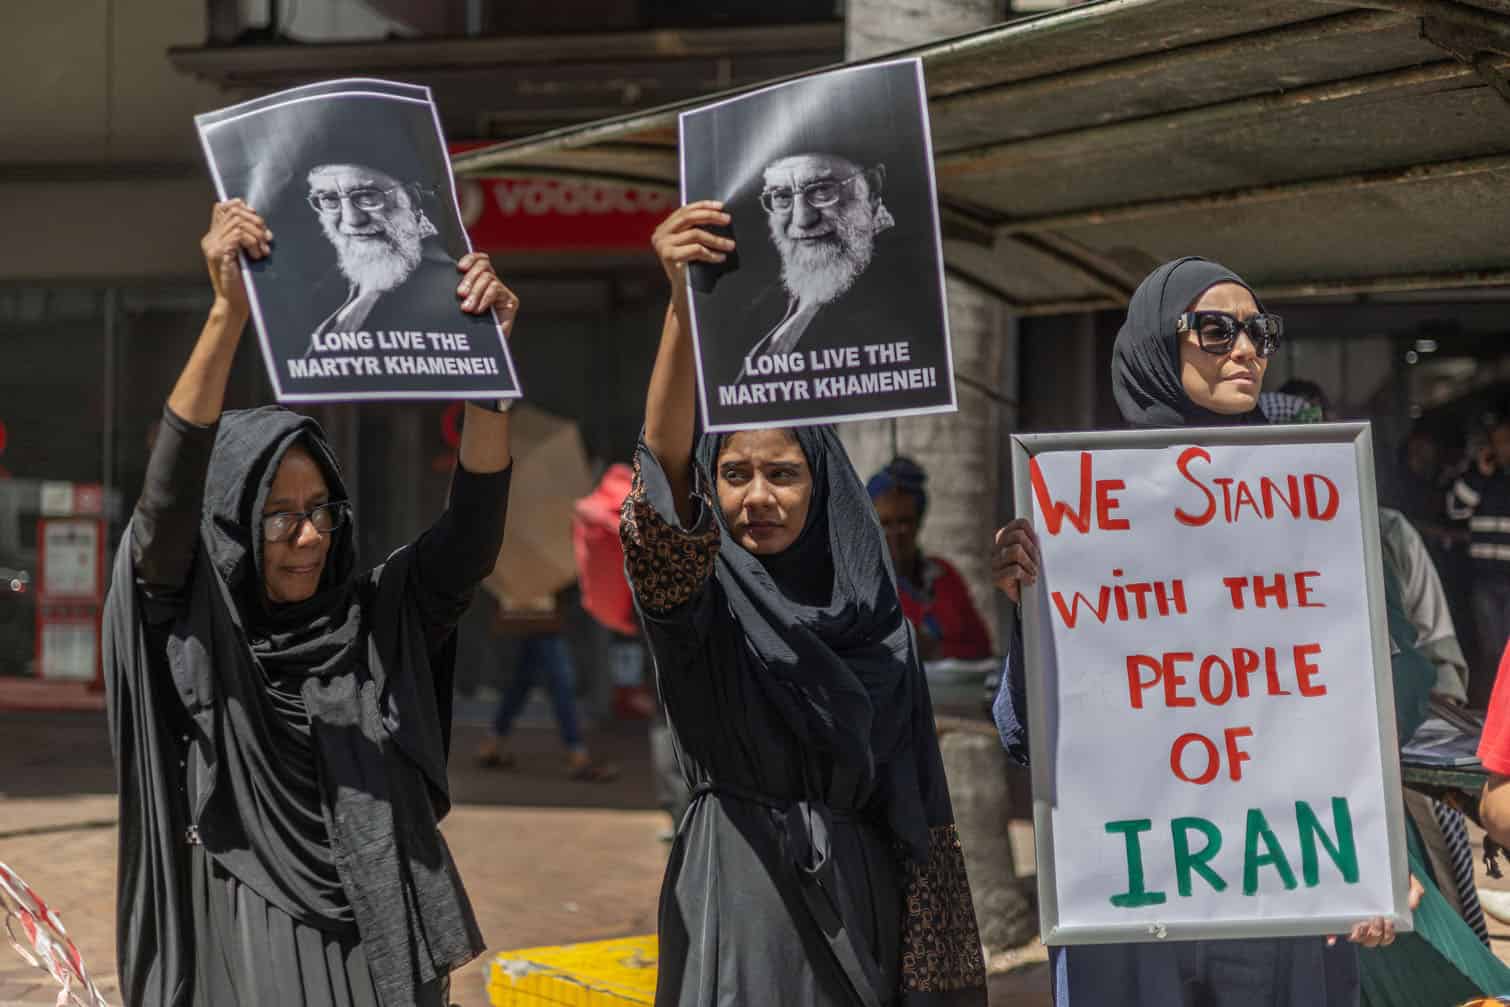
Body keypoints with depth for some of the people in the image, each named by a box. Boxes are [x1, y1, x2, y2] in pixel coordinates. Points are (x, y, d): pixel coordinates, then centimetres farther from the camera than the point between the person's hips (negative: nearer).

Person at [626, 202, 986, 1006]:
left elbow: (914, 802, 8)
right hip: (738, 900, -3)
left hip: (859, 906, 3)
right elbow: (665, 467, -24)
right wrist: (684, 303, -38)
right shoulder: (699, 600, -4)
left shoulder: (872, 617, 6)